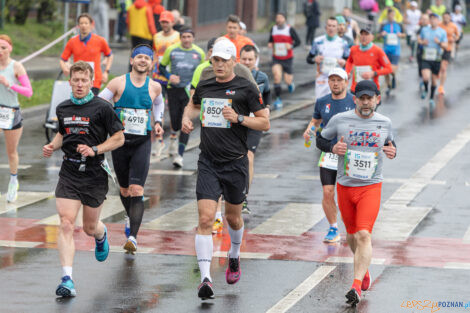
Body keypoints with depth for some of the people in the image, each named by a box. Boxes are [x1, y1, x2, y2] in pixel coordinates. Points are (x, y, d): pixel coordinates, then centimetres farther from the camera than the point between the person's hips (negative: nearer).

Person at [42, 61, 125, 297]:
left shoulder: (102, 108, -7)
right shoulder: (62, 108, 8)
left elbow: (119, 138, -3)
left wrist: (94, 150, -16)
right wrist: (52, 146, 5)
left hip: (94, 173, -3)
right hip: (69, 172, 3)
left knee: (90, 228, 10)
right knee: (66, 224, -13)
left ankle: (102, 235, 50)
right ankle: (67, 279, -18)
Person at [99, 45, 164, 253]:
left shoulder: (154, 87, 4)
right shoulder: (118, 83, -3)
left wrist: (158, 122, 11)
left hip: (142, 143, 0)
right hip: (120, 141, 0)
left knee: (136, 191, -15)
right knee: (124, 190, 14)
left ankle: (133, 237, -21)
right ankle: (130, 218, 46)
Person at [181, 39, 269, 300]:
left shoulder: (246, 89, -4)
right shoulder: (204, 87, 8)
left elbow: (265, 123, -2)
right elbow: (193, 105, 30)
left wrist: (239, 118, -16)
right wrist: (187, 118, 9)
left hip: (235, 163, -2)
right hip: (208, 163, 2)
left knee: (233, 217, 15)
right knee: (205, 219, -13)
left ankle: (234, 257, 47)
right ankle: (205, 279, -17)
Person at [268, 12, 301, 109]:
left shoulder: (290, 29, -8)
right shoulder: (273, 29, 3)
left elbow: (298, 41, -8)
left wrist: (291, 46, -28)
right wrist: (270, 44, -7)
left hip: (288, 58, -2)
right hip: (276, 58, 2)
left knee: (288, 80, 3)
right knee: (277, 76, -17)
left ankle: (291, 81, 44)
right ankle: (278, 99, -10)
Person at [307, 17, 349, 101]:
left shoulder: (343, 43, 1)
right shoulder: (318, 41, 2)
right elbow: (308, 59, 9)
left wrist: (344, 62, -13)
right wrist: (314, 59, -14)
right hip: (321, 78, 1)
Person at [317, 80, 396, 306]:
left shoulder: (384, 123, 2)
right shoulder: (340, 120, -3)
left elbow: (389, 143, 19)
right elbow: (320, 139, 8)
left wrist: (392, 151, -4)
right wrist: (332, 148, -13)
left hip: (371, 187, -2)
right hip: (345, 186, 2)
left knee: (364, 235, -17)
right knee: (352, 234, 14)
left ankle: (356, 286, -22)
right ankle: (364, 270, 42)